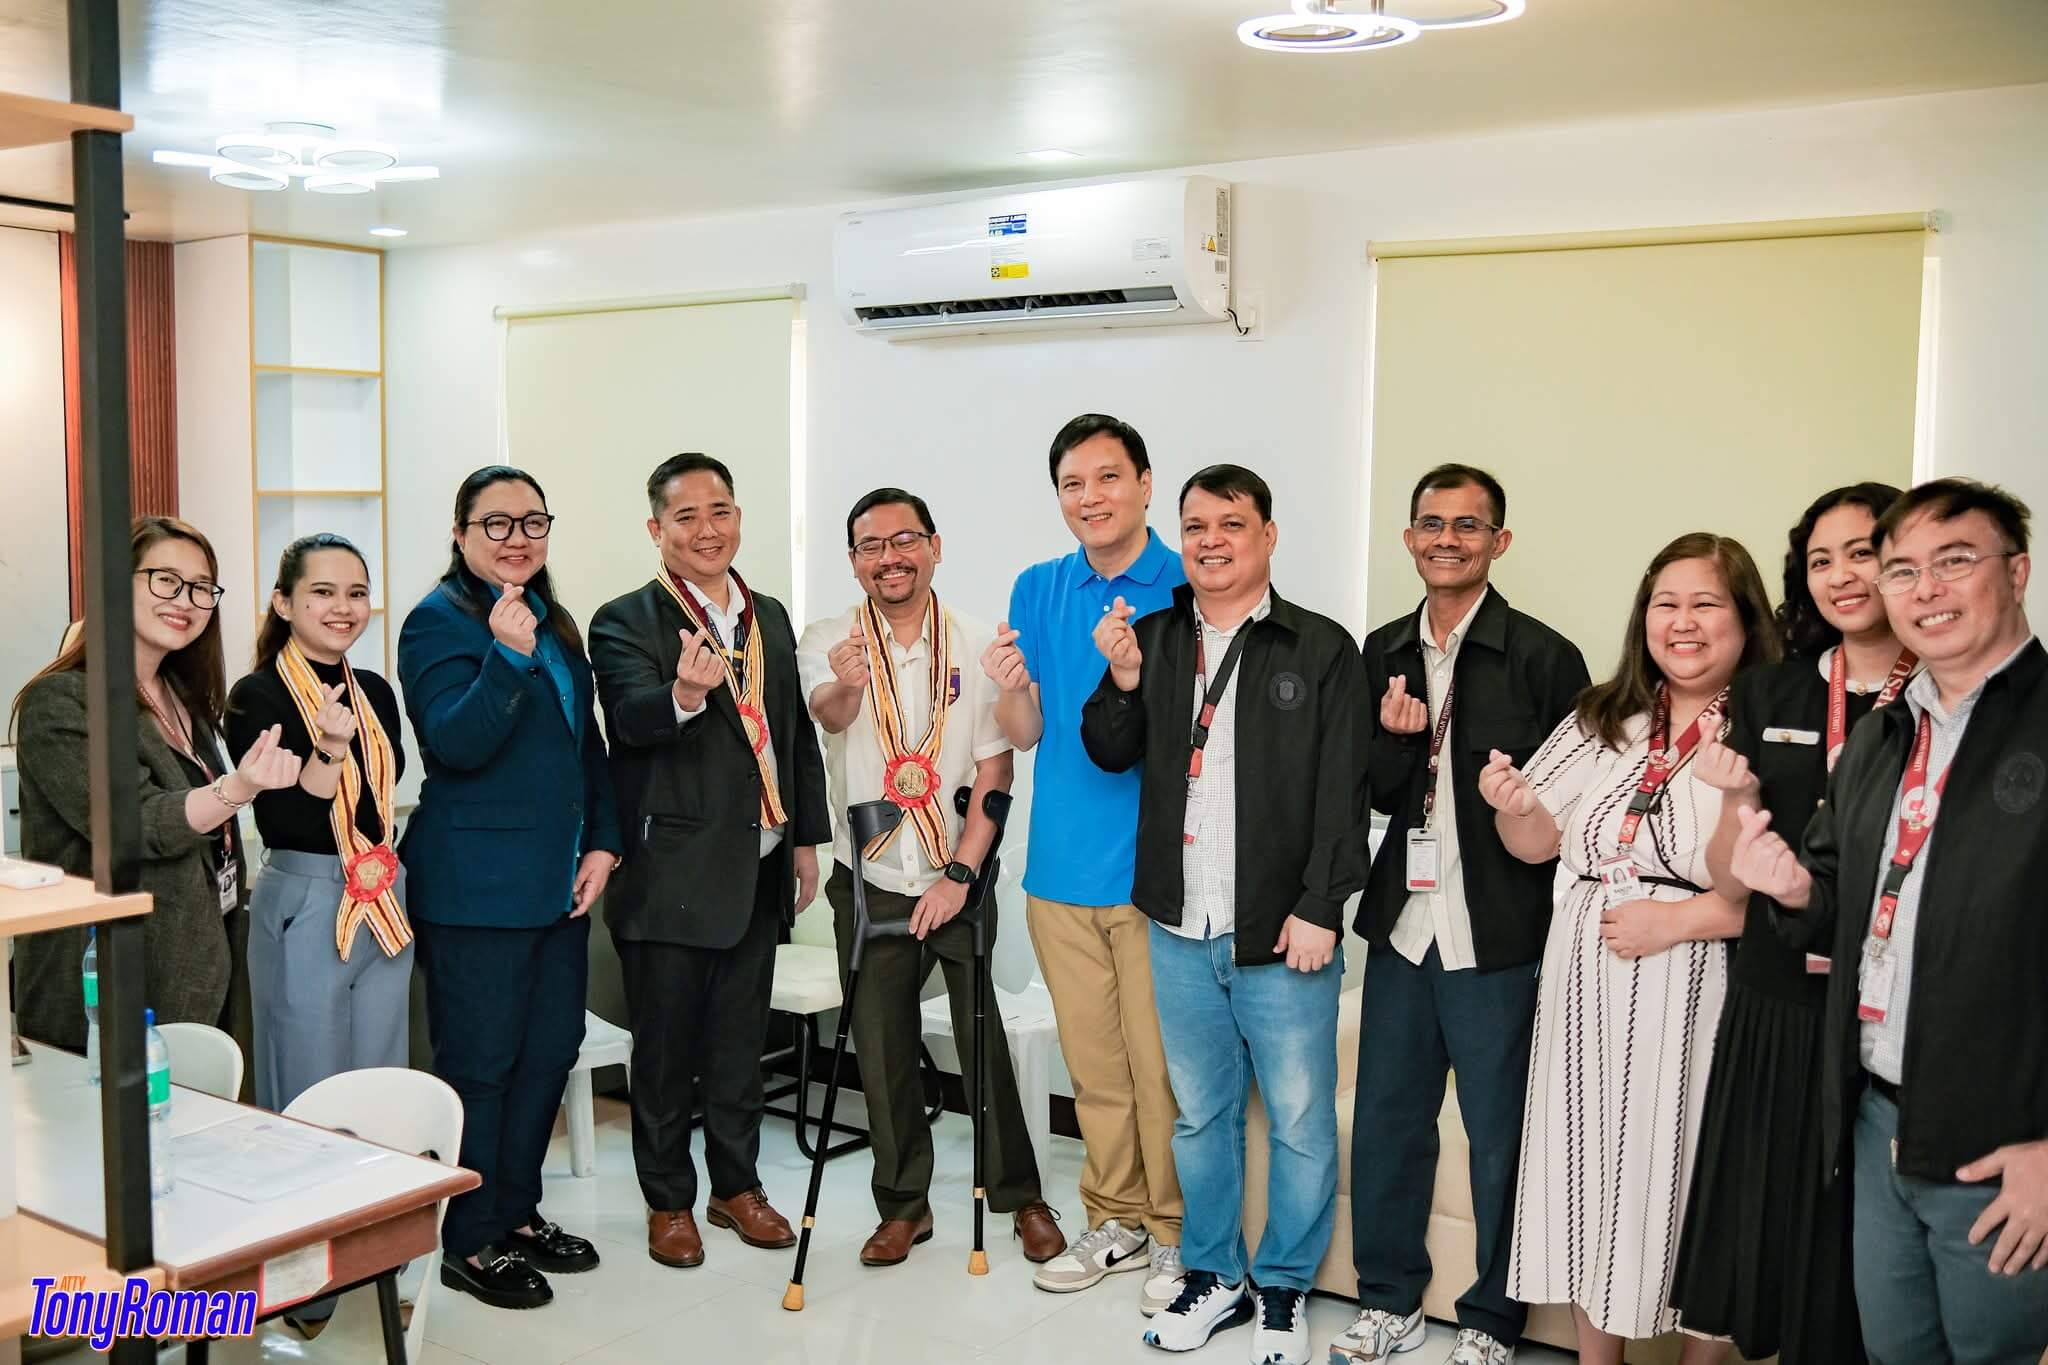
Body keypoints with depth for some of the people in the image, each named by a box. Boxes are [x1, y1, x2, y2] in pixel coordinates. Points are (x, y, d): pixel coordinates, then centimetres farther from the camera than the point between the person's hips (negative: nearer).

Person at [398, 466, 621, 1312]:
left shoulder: (554, 623, 14)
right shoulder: (439, 621, -9)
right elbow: (455, 744, -21)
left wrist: (603, 842, 9)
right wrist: (508, 656, -32)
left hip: (559, 882, 8)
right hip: (475, 887, -8)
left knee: (550, 1051, 13)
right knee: (480, 1064, 2)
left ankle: (518, 1212, 29)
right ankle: (471, 1244, 15)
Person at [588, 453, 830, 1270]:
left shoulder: (770, 618, 11)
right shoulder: (625, 623, -8)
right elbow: (632, 718, -26)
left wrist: (807, 838, 13)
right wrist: (682, 695, -48)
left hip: (759, 869, 6)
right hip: (672, 873, -5)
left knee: (741, 1041, 16)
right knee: (666, 1048, 6)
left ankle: (737, 1185, 30)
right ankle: (669, 1202, 21)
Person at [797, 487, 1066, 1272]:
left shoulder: (976, 646, -4)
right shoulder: (829, 642, -4)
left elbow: (994, 773, -6)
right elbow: (830, 714, -27)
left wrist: (959, 875, -14)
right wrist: (845, 686, -51)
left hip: (958, 880, -1)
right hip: (869, 882, 1)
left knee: (984, 1041, 2)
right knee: (882, 1051, 9)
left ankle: (1020, 1195, 21)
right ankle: (903, 1203, 26)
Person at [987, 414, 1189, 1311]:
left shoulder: (1188, 589, -5)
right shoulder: (1038, 590, 8)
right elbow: (1027, 733, 9)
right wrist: (1010, 689, -13)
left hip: (1155, 864, -4)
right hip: (1062, 866, 4)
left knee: (1161, 1063, 1)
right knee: (1091, 1062, 14)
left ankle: (1175, 1232, 18)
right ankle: (1116, 1221, 28)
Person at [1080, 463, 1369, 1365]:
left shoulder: (1323, 650, -4)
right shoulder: (1151, 639, 9)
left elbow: (1343, 793, -7)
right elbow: (1110, 754, 8)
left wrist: (1319, 908, -13)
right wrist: (1123, 680, -9)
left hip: (1281, 935, -4)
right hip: (1179, 932, 4)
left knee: (1298, 1121, 4)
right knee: (1199, 1114, 16)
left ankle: (1285, 1290, 23)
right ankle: (1214, 1277, 31)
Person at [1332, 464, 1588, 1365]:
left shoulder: (1544, 657, -7)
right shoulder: (1384, 653, 8)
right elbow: (1375, 793, 9)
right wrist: (1394, 739, -10)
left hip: (1499, 942, -4)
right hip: (1401, 926, 5)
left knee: (1500, 1133, 7)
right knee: (1385, 1120, 13)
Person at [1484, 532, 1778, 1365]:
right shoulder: (1601, 720, 8)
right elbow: (1538, 844, 12)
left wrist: (1681, 920, -19)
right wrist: (1512, 806, -8)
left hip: (1699, 996, -5)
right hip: (1588, 988, 5)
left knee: (1694, 1176, 5)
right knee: (1590, 1170, 12)